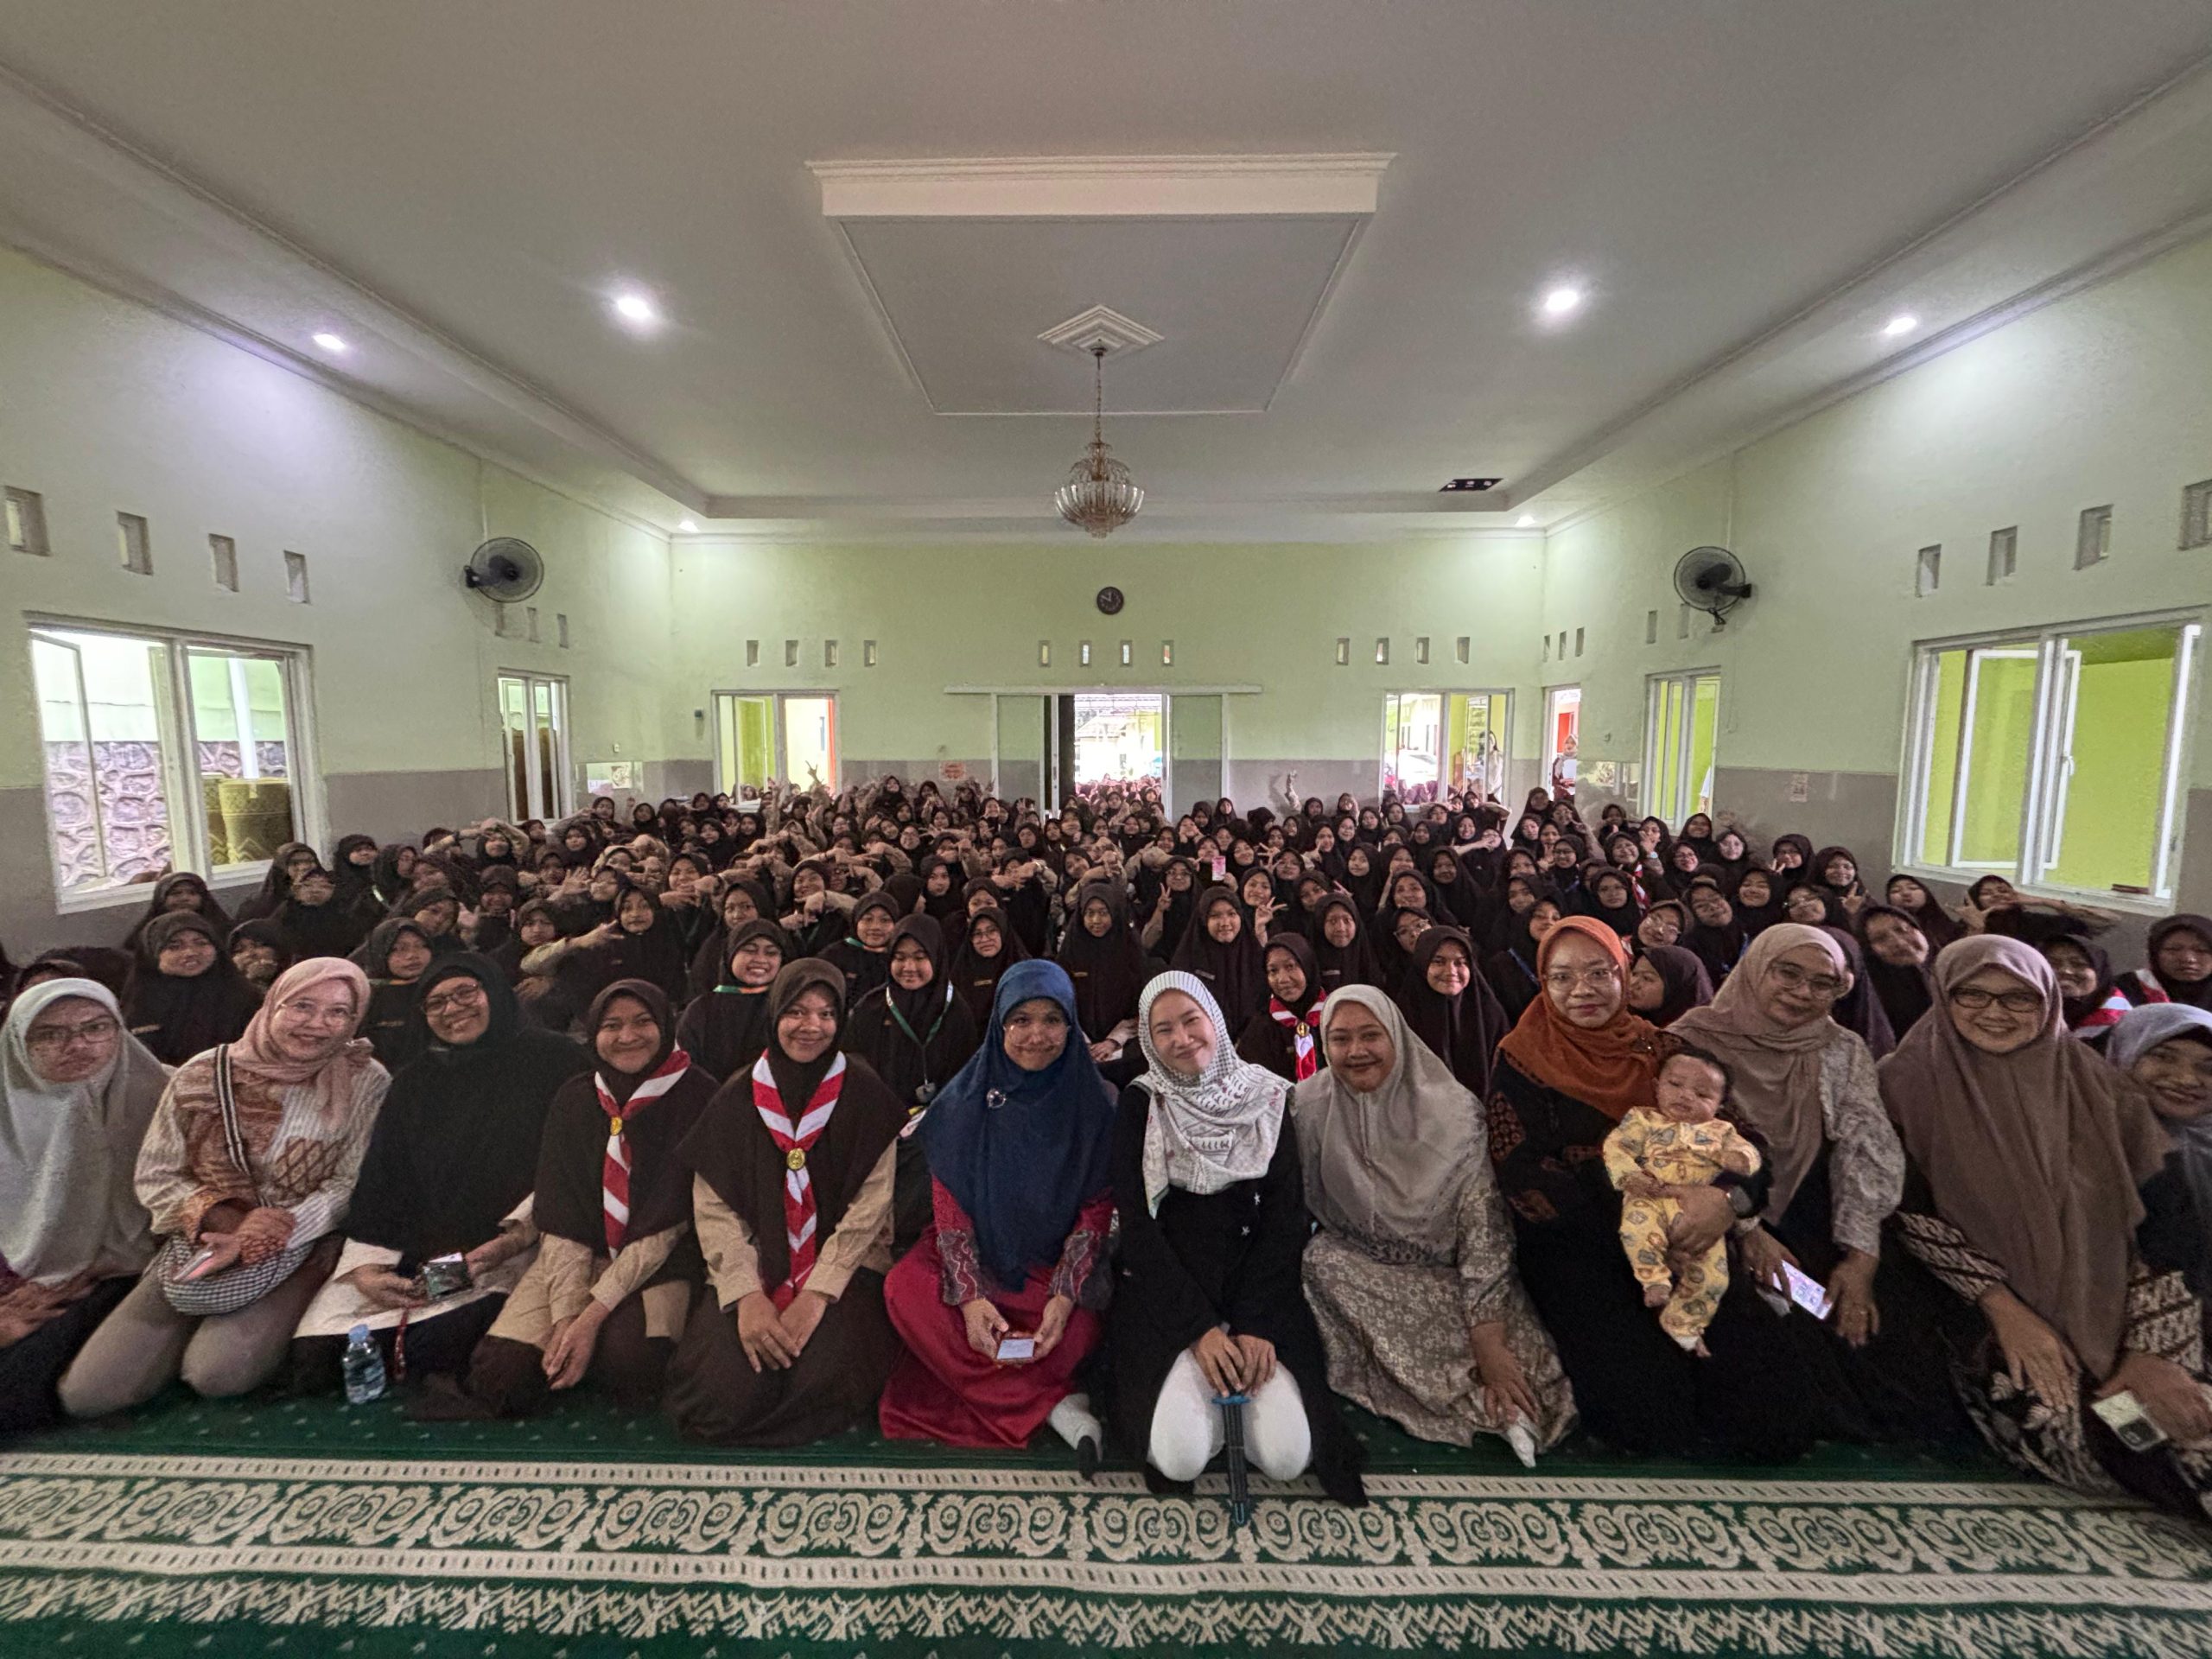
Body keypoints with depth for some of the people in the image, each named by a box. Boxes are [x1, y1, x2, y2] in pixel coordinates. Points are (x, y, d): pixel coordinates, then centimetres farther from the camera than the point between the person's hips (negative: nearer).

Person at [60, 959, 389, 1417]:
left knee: (219, 1372, -23)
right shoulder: (204, 1075, -1)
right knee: (86, 1392, -6)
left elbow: (352, 1186, -9)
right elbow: (155, 1177, 3)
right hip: (202, 1242, 4)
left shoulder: (367, 1084, -8)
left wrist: (276, 1231, -21)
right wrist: (229, 1221, -15)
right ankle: (199, 1330, 20)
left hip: (301, 1250, -3)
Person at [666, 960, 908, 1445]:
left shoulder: (864, 1093, -3)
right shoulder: (736, 1099, 2)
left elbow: (870, 1205, -7)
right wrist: (747, 1295, -15)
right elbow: (713, 1209, -2)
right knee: (726, 1390, -21)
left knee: (823, 1381, -25)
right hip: (755, 1268, 2)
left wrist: (818, 1293, -15)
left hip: (843, 1269, -1)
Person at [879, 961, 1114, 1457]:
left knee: (1079, 1328, -33)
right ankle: (1051, 1403, -21)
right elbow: (948, 1204, -6)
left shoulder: (1093, 1104, -7)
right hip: (977, 1254, 2)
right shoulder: (966, 1100, -5)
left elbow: (1097, 1209, -6)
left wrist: (1064, 1296, -19)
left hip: (1057, 1261, -1)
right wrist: (970, 1296, -20)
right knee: (905, 1289, -28)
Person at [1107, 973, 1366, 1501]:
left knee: (1287, 1456, -16)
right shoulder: (1140, 1105, -2)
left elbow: (1287, 1218, -2)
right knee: (1181, 1455, -20)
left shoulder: (1268, 1097, 0)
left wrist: (1256, 1324, -13)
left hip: (1259, 1290, 1)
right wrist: (1200, 1327, -16)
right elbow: (1136, 1222, -7)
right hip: (1165, 1292, -1)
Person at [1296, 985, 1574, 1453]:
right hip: (1351, 1269, 2)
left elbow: (1483, 1231, -15)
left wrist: (1487, 1341, -20)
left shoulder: (1453, 1112, -14)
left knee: (1516, 1356, -27)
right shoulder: (1308, 1106, -11)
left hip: (1447, 1276, -1)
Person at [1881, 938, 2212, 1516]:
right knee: (2057, 1420, -21)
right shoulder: (1912, 1079, -6)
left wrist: (2152, 1350, -10)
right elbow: (1912, 1210, -7)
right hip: (1979, 1313, -2)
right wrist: (2003, 1308, -14)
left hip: (2106, 1308, 2)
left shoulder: (2097, 1087, 1)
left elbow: (2162, 1223, -1)